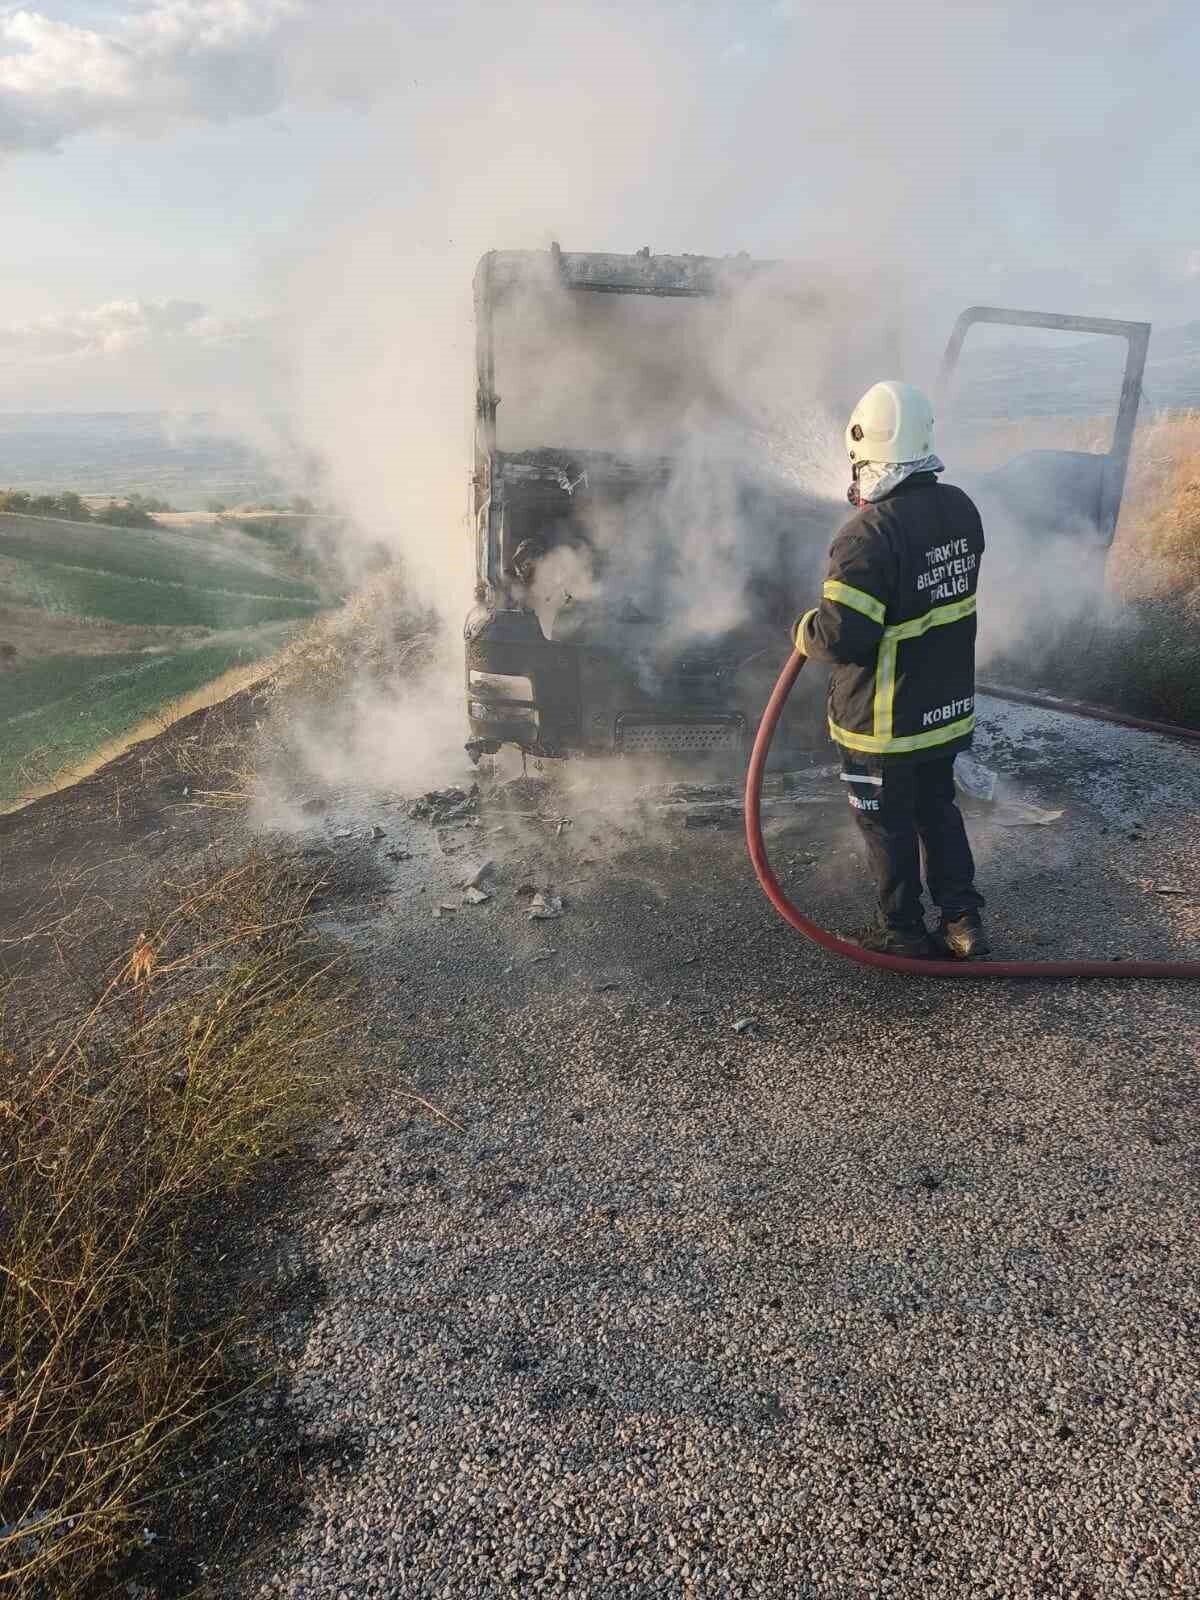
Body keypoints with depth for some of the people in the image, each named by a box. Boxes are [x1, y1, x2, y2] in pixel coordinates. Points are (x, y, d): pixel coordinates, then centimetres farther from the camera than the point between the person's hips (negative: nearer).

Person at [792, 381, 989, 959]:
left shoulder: (869, 534, -27)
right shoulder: (960, 509, -1)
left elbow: (840, 637, -29)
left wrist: (804, 629, -7)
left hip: (884, 722, -7)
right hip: (948, 706, 7)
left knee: (888, 825, 11)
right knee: (938, 808, 23)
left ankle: (903, 931, 27)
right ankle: (963, 918, 29)